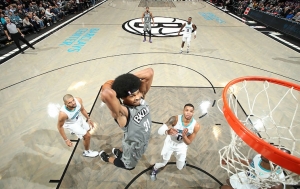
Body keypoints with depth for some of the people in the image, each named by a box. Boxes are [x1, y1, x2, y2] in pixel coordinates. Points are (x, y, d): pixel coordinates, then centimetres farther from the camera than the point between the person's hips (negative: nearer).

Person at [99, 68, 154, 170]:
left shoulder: (141, 99, -22)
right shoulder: (122, 112, -42)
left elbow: (149, 72, -23)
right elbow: (107, 94, -64)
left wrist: (130, 78, -31)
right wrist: (110, 84, -41)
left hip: (143, 142, 5)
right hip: (133, 147, -5)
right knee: (128, 165, 28)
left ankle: (119, 152, 68)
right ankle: (107, 158, 52)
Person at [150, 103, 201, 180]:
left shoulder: (196, 126, -26)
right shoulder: (175, 119, -31)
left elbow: (188, 143, -16)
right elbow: (160, 130, -35)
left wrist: (184, 135, -37)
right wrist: (168, 132, -56)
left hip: (182, 145, 2)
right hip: (170, 142, -1)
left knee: (180, 168, 13)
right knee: (163, 164, 7)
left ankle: (182, 159, 48)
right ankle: (154, 169, 42)